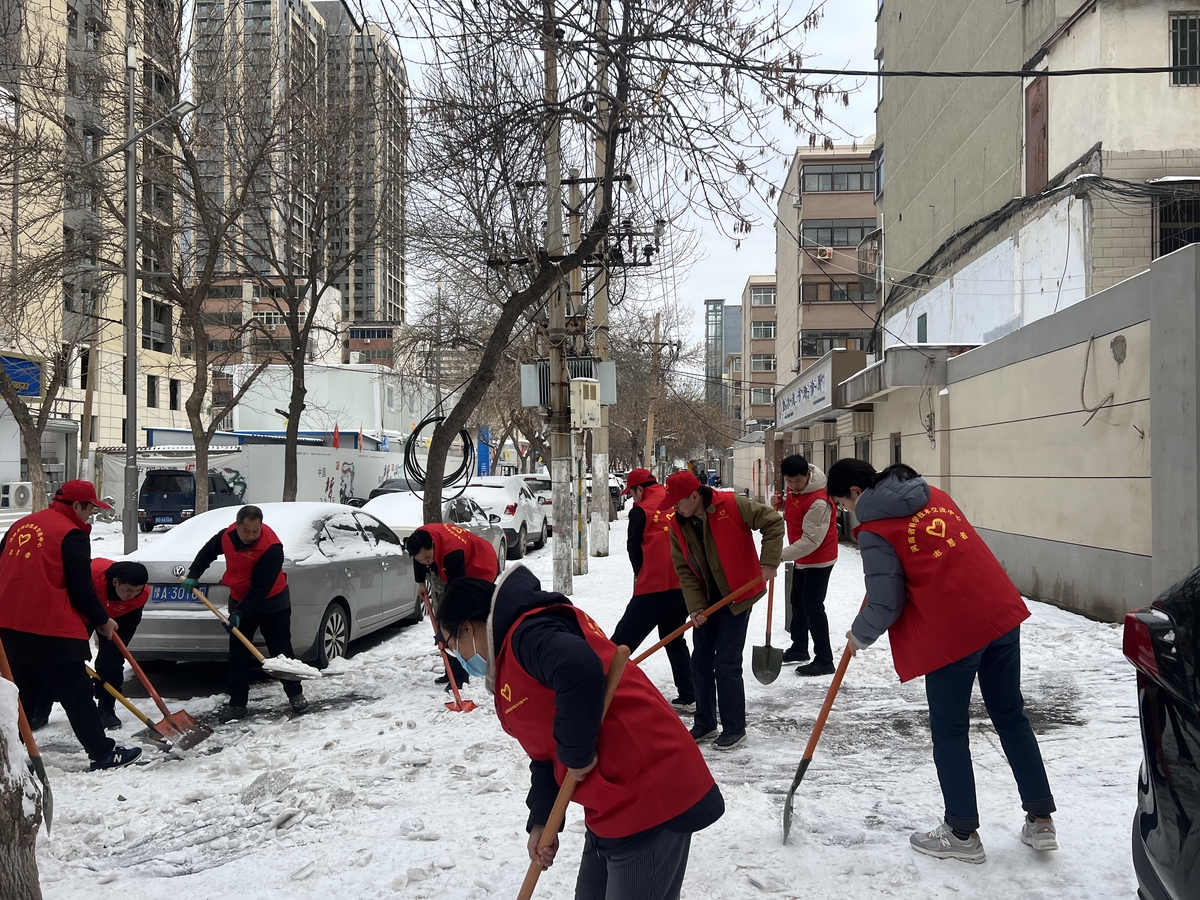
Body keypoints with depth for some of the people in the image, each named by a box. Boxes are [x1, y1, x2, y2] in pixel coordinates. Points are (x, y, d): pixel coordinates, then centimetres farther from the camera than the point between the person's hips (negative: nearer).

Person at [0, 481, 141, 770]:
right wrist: (102, 621, 4)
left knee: (26, 691, 20)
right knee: (77, 694, -1)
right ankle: (102, 753, 4)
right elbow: (81, 589, -10)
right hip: (51, 628, -8)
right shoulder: (71, 534, -10)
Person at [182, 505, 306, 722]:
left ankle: (296, 695, 15)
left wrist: (240, 612, -30)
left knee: (281, 651, 1)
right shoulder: (226, 536, -10)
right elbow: (207, 552, 14)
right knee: (237, 655, 4)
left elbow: (261, 587, -29)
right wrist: (193, 575, 11)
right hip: (239, 602, 5)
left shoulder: (271, 547, -29)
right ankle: (237, 703, 9)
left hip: (272, 604, -5)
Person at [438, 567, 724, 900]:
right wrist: (541, 820, 10)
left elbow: (580, 670, -38)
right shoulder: (512, 657, 18)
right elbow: (546, 751, 20)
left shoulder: (528, 634, -16)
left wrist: (577, 752, -23)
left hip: (650, 797, -11)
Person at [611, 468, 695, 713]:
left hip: (655, 587, -6)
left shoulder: (641, 511, -4)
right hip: (685, 585, 6)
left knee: (623, 640, -1)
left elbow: (634, 549, 1)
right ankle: (688, 697, 19)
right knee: (674, 638, 22)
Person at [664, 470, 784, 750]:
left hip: (737, 596, -6)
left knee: (727, 663, -6)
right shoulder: (679, 526, -4)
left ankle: (735, 729, 8)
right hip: (707, 600, 6)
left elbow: (772, 522, -12)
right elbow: (684, 570, -2)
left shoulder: (732, 506, -20)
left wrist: (769, 562, -17)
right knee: (700, 662, 9)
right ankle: (704, 724, 24)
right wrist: (696, 606, -11)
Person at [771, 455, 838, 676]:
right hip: (802, 558, 9)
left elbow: (811, 541, -31)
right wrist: (780, 503, -6)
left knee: (813, 607, -9)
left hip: (819, 559, -9)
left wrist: (782, 555, -34)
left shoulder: (818, 502, -31)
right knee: (797, 602, 18)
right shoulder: (794, 487, -4)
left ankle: (824, 660, -2)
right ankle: (799, 648, 34)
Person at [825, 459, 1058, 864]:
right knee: (1011, 716, 18)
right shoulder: (934, 495, 14)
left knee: (950, 732, 9)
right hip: (1001, 613, 7)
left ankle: (962, 834, 19)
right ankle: (1041, 821, 25)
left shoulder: (875, 531, -8)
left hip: (951, 632, -7)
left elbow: (885, 606, -7)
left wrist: (859, 636, 11)